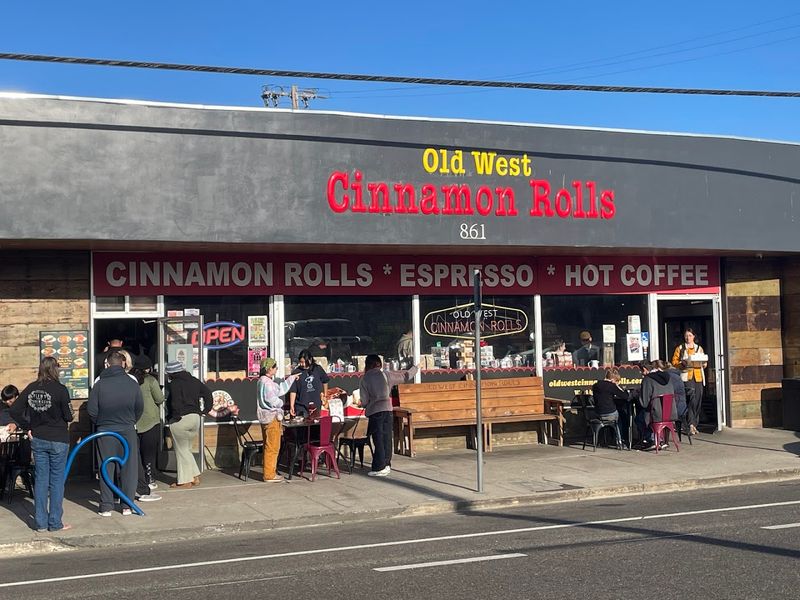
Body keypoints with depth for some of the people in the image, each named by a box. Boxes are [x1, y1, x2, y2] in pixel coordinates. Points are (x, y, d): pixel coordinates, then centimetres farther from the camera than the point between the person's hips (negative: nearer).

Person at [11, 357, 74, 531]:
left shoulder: (31, 388, -1)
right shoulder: (60, 390, -14)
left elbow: (14, 410, -1)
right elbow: (69, 416, -10)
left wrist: (28, 427, 8)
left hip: (38, 439, 4)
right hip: (58, 440, -4)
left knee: (41, 479, 11)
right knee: (56, 480, 5)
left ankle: (40, 522, 16)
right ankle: (55, 523, 9)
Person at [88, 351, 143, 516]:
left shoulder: (99, 383, -5)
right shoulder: (132, 382, -3)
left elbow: (91, 409, -5)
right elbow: (140, 407, 4)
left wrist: (99, 423, 13)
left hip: (105, 431, 0)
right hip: (128, 431, 0)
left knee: (106, 468, 7)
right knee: (128, 467, 8)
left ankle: (106, 507, 8)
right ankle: (127, 505, 10)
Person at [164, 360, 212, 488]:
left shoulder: (174, 384, -12)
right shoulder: (194, 381, 11)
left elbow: (176, 403, -22)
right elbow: (208, 393, 12)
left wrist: (175, 416, -12)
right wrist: (203, 410, 12)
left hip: (180, 420, -8)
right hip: (195, 418, 8)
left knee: (181, 450, 3)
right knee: (187, 449, 19)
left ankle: (185, 481, 6)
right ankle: (195, 477, 17)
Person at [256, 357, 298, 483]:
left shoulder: (268, 381, 16)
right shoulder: (266, 382, -17)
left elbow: (281, 390, 24)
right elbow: (271, 399, -24)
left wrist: (292, 378, 28)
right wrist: (280, 403, -5)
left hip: (270, 417, 11)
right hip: (271, 417, -11)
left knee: (271, 447, 15)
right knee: (272, 447, -6)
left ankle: (271, 472, 21)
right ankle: (269, 475, -3)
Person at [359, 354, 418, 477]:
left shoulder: (365, 379, -4)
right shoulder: (386, 375, 2)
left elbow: (364, 401, -5)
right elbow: (405, 377, 11)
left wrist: (366, 405, 18)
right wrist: (414, 369, 30)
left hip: (374, 412, -3)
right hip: (388, 410, 3)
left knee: (378, 440, -1)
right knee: (387, 438, 11)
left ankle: (379, 468, -2)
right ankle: (386, 465, 17)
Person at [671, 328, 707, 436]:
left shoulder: (699, 348, 20)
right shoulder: (680, 348, 9)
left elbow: (705, 364, 21)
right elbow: (674, 362, 2)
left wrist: (703, 363, -1)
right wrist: (682, 363, -15)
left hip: (698, 377, 4)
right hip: (686, 376, -4)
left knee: (698, 401, 3)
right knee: (691, 398, -19)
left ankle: (695, 424, 14)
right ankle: (691, 424, -23)